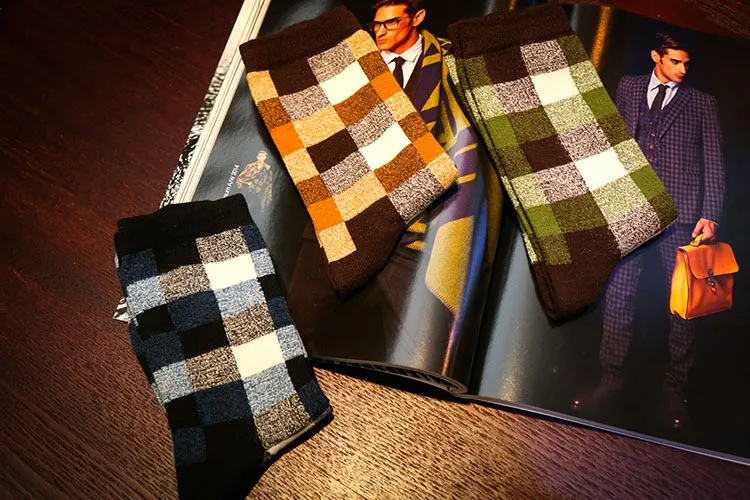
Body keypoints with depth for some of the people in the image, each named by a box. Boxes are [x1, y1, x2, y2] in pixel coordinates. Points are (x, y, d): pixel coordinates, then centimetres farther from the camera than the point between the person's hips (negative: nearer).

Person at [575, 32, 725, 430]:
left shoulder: (702, 103, 11)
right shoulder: (629, 87, 15)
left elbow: (713, 163, 7)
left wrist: (710, 214, -5)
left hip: (679, 215, -1)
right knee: (618, 295, 1)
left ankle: (674, 391, 14)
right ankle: (611, 381, 11)